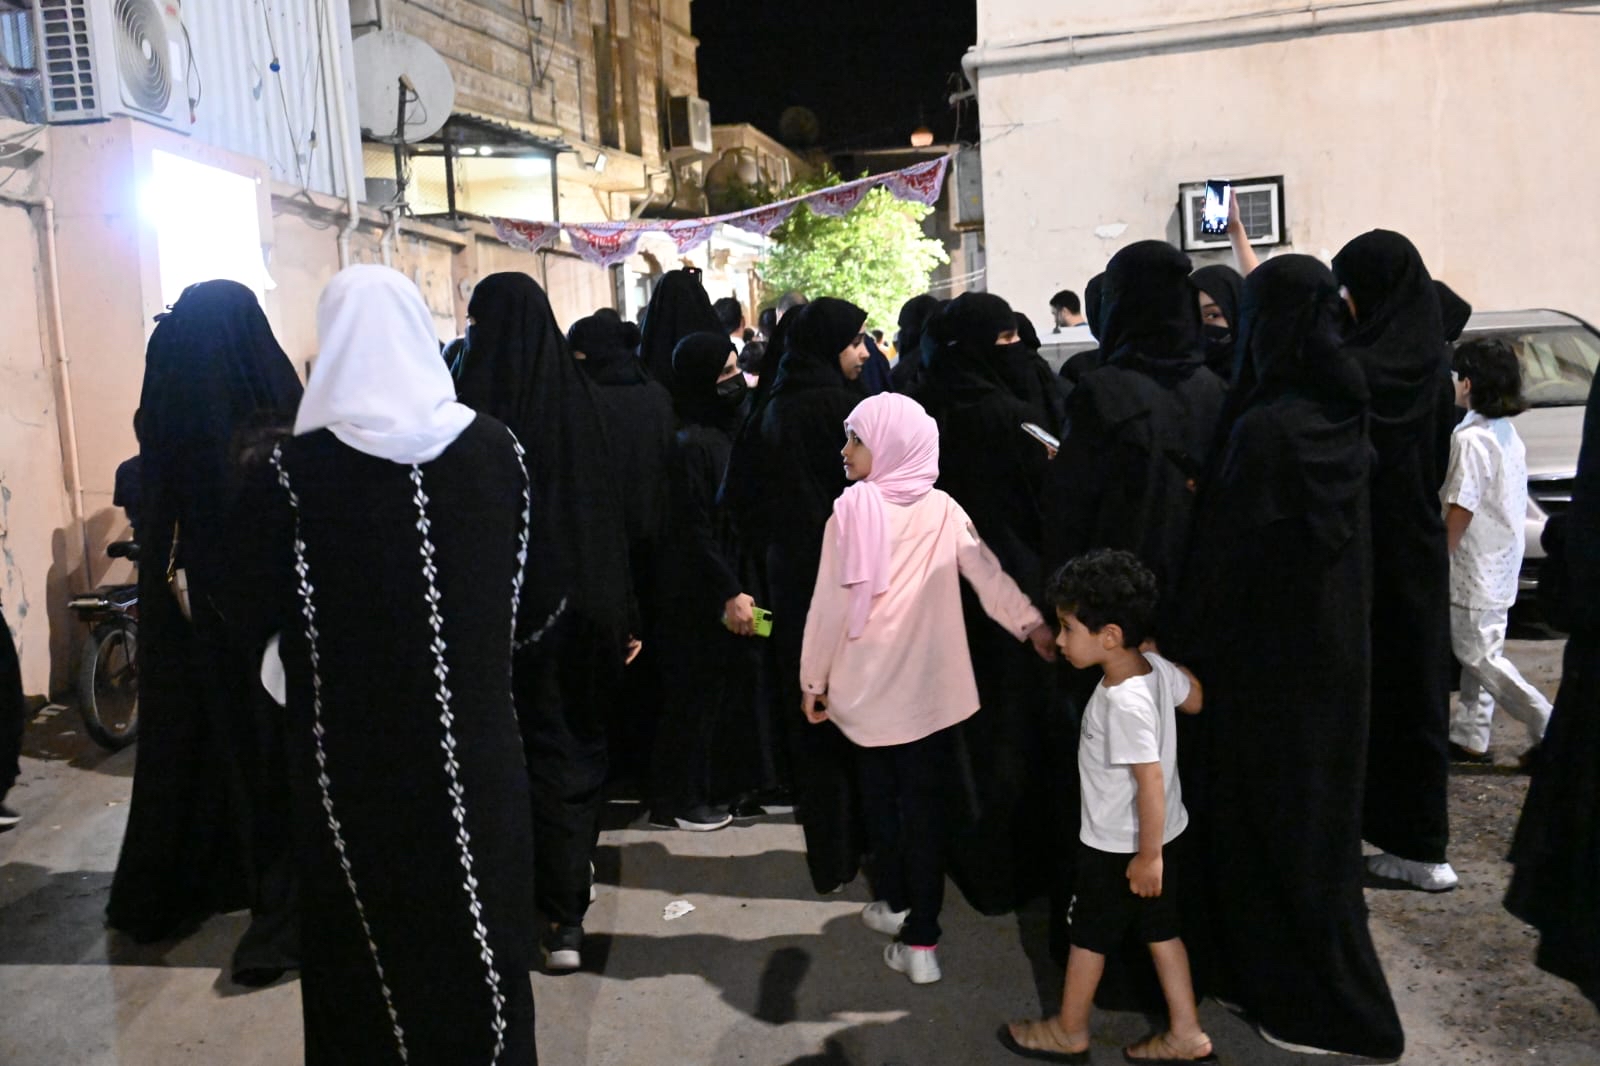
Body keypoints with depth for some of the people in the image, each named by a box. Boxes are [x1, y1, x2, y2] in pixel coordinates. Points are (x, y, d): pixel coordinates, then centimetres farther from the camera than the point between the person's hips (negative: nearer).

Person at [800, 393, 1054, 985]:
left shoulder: (853, 509, -12)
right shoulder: (944, 511, -2)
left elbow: (830, 602, -9)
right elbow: (988, 574, -8)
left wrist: (813, 679, 0)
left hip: (867, 688, -2)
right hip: (931, 688, 2)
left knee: (881, 797, 18)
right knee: (925, 805, 7)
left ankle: (893, 903, 35)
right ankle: (920, 940, 10)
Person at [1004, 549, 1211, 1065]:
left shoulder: (1123, 703, -33)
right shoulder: (1155, 667, -9)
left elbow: (1152, 783, -30)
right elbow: (1194, 700, 11)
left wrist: (1149, 856, -21)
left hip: (1118, 845, -8)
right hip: (1150, 833, 8)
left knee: (1089, 932, 12)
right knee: (1159, 927, 20)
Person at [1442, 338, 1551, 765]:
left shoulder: (1470, 438, -18)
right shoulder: (1509, 434, 10)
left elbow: (1460, 509, -21)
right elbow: (1517, 503, 16)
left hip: (1475, 566, -9)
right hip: (1503, 565, 9)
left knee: (1478, 656, -2)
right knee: (1481, 652, 13)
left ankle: (1547, 727, -4)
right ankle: (1469, 737, 20)